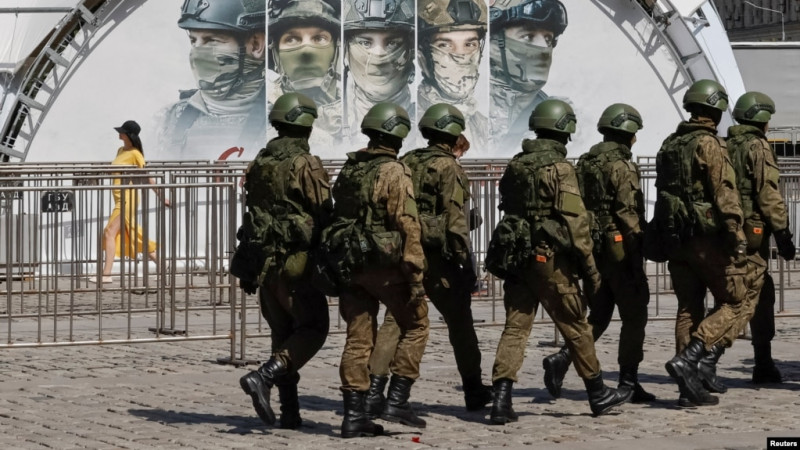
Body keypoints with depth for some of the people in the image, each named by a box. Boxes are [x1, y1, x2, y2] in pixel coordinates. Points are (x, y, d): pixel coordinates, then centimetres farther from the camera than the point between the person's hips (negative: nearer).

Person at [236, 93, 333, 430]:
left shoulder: (258, 165, 9)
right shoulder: (306, 165, -12)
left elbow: (251, 215, 13)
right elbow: (324, 215, -12)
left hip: (264, 261, 7)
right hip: (297, 262, -7)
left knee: (283, 333, 13)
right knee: (313, 329, 2)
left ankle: (289, 411, 10)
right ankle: (264, 377, -18)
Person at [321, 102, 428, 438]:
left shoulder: (348, 169, 10)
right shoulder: (394, 172, -12)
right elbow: (407, 227, -17)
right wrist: (416, 276, -16)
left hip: (349, 265, 6)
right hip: (385, 263, -6)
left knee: (358, 339, 8)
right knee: (415, 325, 9)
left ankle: (354, 415, 5)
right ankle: (397, 401, 2)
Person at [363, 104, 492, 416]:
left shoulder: (405, 163, 10)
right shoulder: (447, 167, -8)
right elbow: (455, 218, -14)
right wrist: (466, 261, -13)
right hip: (437, 257, -5)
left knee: (394, 320, 1)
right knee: (459, 322, 10)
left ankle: (374, 387, -12)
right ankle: (473, 390, 20)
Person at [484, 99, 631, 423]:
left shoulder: (515, 166, 9)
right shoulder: (560, 168, -12)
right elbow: (575, 222, -15)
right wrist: (590, 268, -10)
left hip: (515, 257, 6)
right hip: (550, 257, -6)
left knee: (515, 326, 3)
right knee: (575, 326, 6)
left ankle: (501, 399, -8)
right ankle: (598, 394, 18)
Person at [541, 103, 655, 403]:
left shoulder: (584, 163, 12)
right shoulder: (621, 166, -13)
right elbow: (627, 212, -18)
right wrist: (638, 247, -14)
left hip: (593, 249, 8)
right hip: (619, 246, -8)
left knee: (598, 315, 14)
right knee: (634, 316, 3)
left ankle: (561, 359, -5)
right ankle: (628, 382, 5)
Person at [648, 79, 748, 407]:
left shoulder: (669, 145, 13)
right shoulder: (710, 145, -12)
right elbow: (725, 195, -18)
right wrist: (737, 239, -17)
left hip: (675, 240, 7)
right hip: (708, 238, -7)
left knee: (688, 309, 10)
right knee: (732, 304, 3)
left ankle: (690, 389, 8)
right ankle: (687, 360, -14)